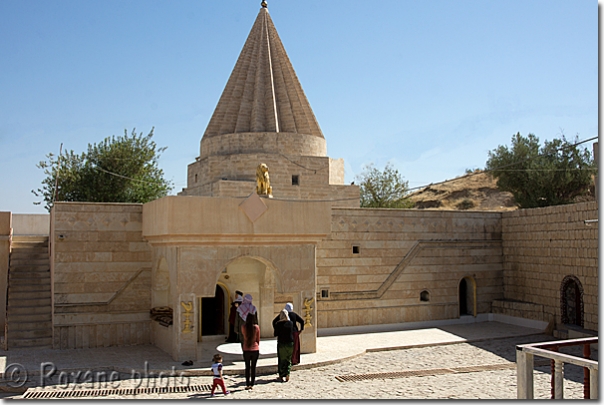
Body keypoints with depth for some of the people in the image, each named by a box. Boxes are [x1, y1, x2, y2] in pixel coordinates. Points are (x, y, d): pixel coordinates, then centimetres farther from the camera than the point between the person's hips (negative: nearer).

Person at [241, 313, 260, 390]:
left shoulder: (243, 327, -8)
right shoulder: (257, 327, -8)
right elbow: (258, 339, 0)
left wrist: (246, 323, 10)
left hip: (246, 350, 0)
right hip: (255, 349, 0)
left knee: (247, 367, 10)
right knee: (253, 367, 8)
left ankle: (247, 385, 9)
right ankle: (252, 385, 9)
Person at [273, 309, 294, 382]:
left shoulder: (278, 324, -10)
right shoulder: (290, 323, -1)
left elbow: (276, 334, -5)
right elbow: (293, 333, 7)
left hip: (281, 343, -2)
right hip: (290, 343, 2)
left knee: (281, 360, 8)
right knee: (288, 359, 13)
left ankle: (281, 376, 11)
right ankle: (287, 374, 3)